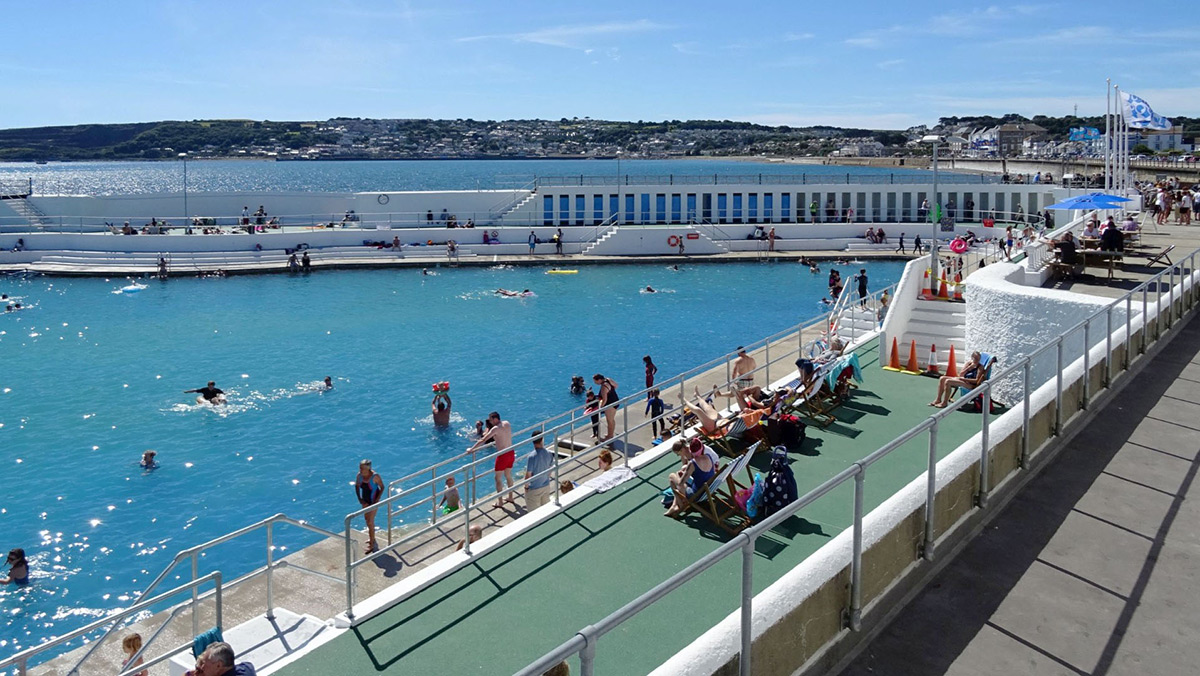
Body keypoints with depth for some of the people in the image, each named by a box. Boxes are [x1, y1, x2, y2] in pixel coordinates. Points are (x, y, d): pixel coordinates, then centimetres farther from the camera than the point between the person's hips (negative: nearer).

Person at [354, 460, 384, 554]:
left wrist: (377, 500, -19)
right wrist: (360, 499, -6)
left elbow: (382, 487, -15)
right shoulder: (359, 475, -14)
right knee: (367, 519, 21)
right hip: (365, 500, 6)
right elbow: (357, 486, 2)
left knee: (370, 522, -3)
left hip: (373, 501, -6)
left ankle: (372, 545, 8)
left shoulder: (375, 476, -28)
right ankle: (372, 538, 44)